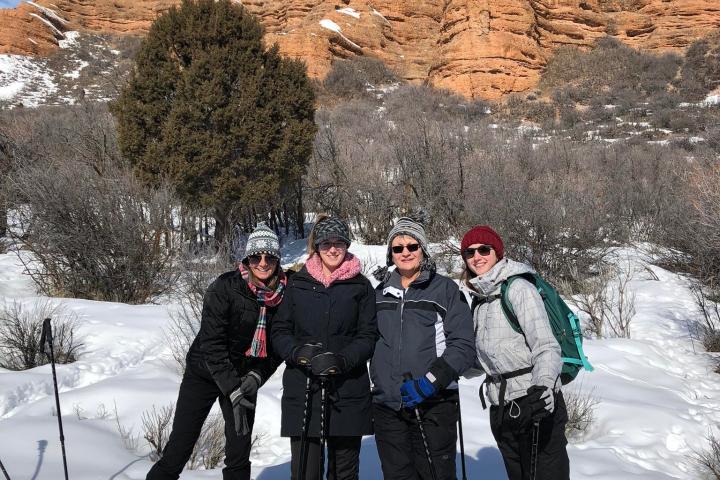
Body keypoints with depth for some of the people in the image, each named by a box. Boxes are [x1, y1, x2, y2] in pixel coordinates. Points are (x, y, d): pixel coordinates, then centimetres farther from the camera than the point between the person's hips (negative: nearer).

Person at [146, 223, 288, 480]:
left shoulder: (284, 293, -10)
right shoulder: (225, 288, -21)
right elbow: (211, 343, -22)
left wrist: (257, 376, -13)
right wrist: (233, 391, -26)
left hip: (243, 375, 3)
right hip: (204, 372, -3)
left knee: (239, 453, 4)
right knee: (179, 447, -2)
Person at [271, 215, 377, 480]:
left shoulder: (360, 286, 4)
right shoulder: (298, 284, 7)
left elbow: (368, 335, 0)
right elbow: (280, 331, 7)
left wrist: (342, 360, -17)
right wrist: (296, 351, -13)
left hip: (348, 391, 0)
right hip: (302, 389, 0)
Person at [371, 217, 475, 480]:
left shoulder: (445, 289, 0)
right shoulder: (380, 293, 13)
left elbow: (463, 346, -6)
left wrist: (429, 382, -16)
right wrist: (373, 385, 13)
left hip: (433, 406, -4)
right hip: (387, 407, 4)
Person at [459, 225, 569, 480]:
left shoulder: (519, 289, -10)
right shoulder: (479, 297, 14)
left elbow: (545, 345, -19)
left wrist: (544, 382, -35)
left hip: (535, 404, -8)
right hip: (501, 410, 8)